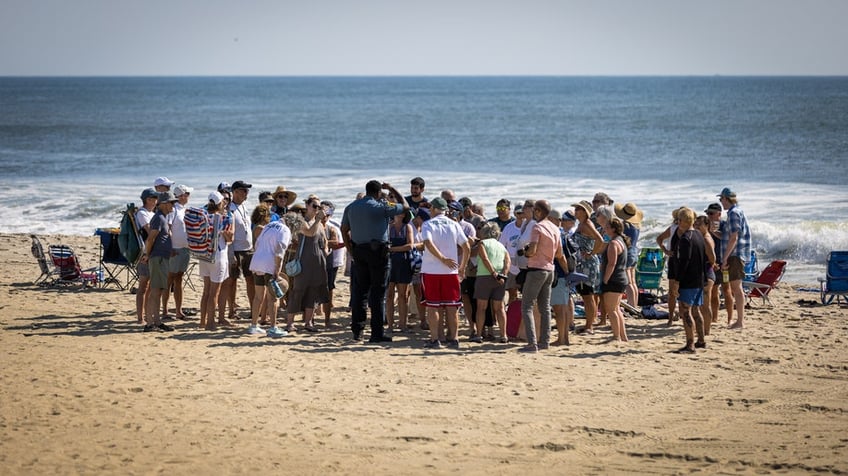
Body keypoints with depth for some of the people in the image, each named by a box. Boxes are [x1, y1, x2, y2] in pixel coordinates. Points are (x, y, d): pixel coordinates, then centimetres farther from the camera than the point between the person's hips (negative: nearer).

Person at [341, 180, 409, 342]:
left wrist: (351, 250, 17)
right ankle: (377, 333, -3)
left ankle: (357, 330, 11)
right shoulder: (381, 207, -7)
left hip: (358, 251, 5)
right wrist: (392, 189, 14)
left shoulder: (351, 207, 10)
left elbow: (344, 230, 13)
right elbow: (405, 207, 3)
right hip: (378, 251, -5)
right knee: (378, 292, -2)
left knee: (359, 291, 11)